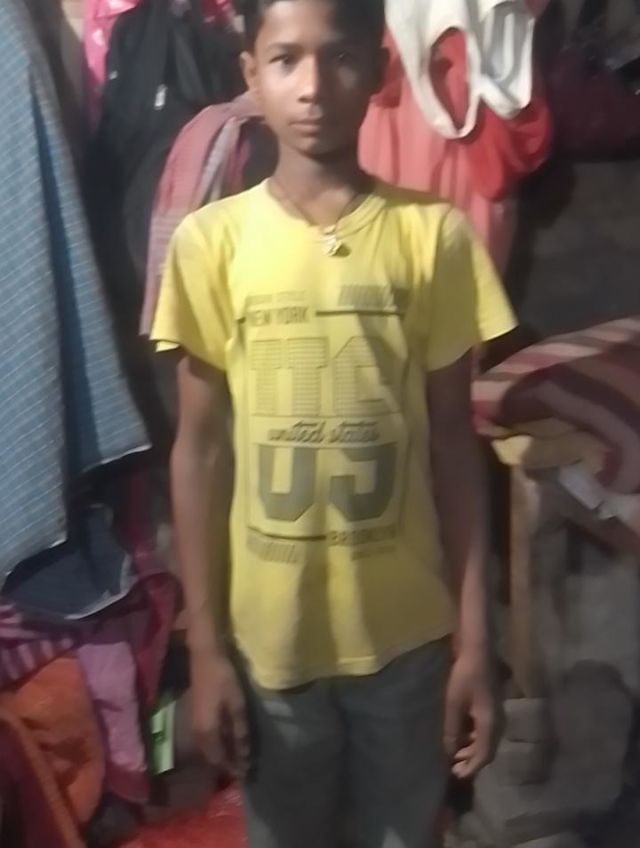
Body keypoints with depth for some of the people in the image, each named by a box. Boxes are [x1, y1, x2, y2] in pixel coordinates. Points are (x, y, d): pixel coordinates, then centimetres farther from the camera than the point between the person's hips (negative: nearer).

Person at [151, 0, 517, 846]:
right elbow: (199, 449, -4)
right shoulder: (210, 240, -6)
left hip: (407, 631, 0)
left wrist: (473, 638, -3)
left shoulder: (434, 234, -6)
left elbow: (453, 444, -3)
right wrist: (206, 646, -3)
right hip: (269, 636, 0)